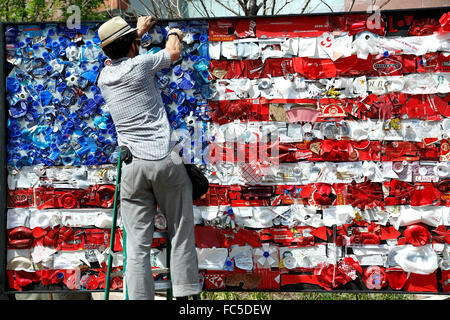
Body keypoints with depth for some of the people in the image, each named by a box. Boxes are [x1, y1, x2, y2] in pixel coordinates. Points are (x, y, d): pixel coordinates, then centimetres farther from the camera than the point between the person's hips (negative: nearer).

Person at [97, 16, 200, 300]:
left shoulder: (104, 77, 13)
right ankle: (185, 293, 4)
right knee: (181, 233, 6)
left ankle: (139, 297, -5)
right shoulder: (139, 65, 0)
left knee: (138, 245, 0)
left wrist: (139, 32, 50)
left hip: (132, 167, 3)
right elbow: (174, 52, 19)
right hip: (166, 160, -3)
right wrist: (174, 34, 41)